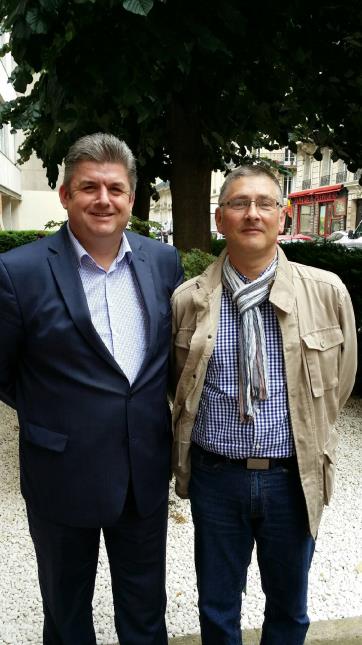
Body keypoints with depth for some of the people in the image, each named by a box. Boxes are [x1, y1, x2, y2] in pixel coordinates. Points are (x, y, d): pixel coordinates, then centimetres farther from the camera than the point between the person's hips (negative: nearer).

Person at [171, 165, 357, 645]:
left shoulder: (327, 292, -9)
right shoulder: (187, 300, -7)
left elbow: (338, 381, 5)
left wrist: (310, 439, 10)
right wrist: (217, 430, 8)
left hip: (294, 476, 0)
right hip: (215, 475, 0)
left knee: (289, 606, 23)